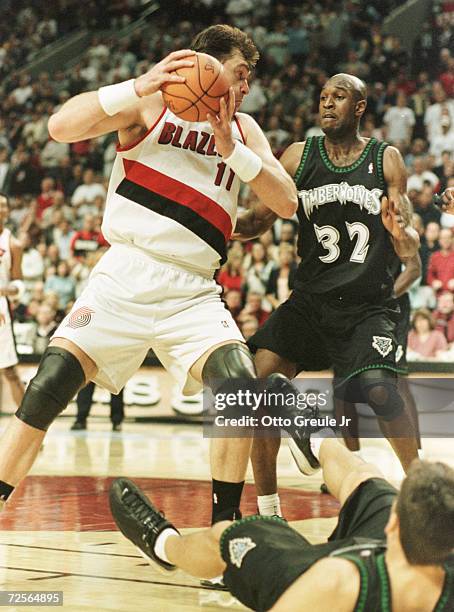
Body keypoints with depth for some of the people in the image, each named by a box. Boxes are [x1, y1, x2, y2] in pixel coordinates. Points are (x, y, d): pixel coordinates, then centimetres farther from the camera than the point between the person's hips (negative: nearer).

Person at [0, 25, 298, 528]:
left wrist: (230, 146, -8)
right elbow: (61, 126, -12)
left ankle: (224, 526, -7)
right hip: (125, 275, -3)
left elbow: (286, 204, 3)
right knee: (44, 395, -14)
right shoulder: (151, 103, 2)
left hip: (192, 292, 3)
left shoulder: (243, 129, 15)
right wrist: (140, 86, -21)